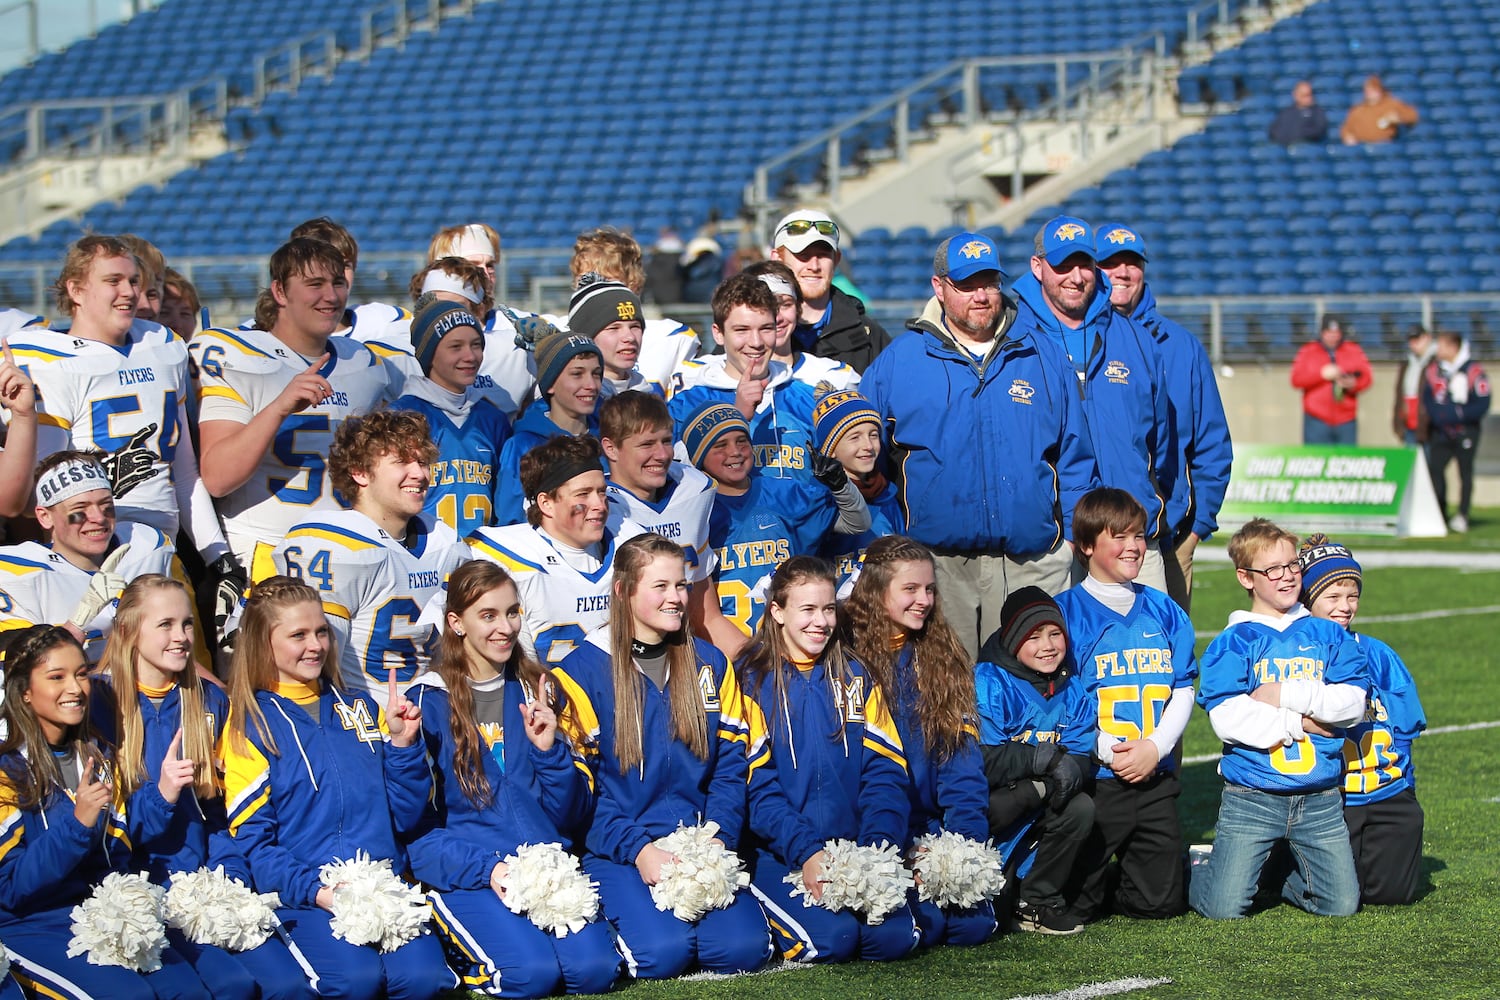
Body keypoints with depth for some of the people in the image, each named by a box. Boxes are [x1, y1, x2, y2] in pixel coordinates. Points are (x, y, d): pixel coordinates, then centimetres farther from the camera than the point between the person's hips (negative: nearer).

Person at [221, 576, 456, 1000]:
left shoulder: (361, 708, 18)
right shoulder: (250, 723, 6)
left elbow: (405, 817, 15)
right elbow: (251, 838, -2)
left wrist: (403, 744, 0)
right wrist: (314, 890, -17)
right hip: (304, 896, -3)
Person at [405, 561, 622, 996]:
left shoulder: (534, 690, 14)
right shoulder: (428, 700, 1)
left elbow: (570, 815, 13)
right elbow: (416, 821, -3)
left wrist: (549, 750, -5)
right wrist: (486, 869, -17)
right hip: (463, 874, -3)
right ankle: (460, 952, 2)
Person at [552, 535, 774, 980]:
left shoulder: (710, 664, 12)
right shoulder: (583, 669, -1)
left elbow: (731, 767, 9)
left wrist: (717, 841, -9)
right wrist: (638, 850, -16)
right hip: (618, 853, -3)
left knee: (743, 949, -22)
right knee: (663, 952, -27)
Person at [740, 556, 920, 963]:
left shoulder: (855, 677, 13)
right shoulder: (754, 680, 0)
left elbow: (886, 772, 5)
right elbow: (757, 785, -7)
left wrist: (877, 848, -13)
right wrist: (805, 852, -21)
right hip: (780, 854, -3)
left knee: (894, 936, -22)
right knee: (830, 938, -27)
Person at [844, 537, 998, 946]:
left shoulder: (944, 658, 12)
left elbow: (964, 762, 7)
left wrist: (963, 843, -8)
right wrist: (901, 851, -14)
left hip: (934, 831, 4)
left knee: (975, 923, -16)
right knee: (924, 925, -23)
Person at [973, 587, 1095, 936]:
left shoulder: (1071, 688, 5)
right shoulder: (988, 683, -15)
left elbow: (1082, 756, -1)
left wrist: (1072, 769, -26)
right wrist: (1043, 759, -22)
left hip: (1035, 812, 5)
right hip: (984, 803, -5)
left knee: (1080, 808, -23)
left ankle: (1037, 902, -6)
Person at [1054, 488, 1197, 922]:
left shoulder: (1164, 611, 11)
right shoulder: (1067, 611, -3)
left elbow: (1183, 691, 10)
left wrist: (1155, 747, -7)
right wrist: (1109, 752, -17)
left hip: (1156, 777, 4)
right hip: (1094, 778, -4)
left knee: (1160, 901, 4)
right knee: (1076, 906, -7)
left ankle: (1115, 873, 31)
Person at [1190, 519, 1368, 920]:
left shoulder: (1328, 636, 10)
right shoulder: (1233, 643, -1)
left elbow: (1352, 702, -3)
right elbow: (1227, 718, -15)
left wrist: (1287, 695, -12)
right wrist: (1301, 723, -12)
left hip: (1320, 799, 3)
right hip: (1251, 797, -3)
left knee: (1342, 904, 0)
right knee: (1224, 908, -10)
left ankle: (1282, 876, 29)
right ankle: (1195, 870, 24)